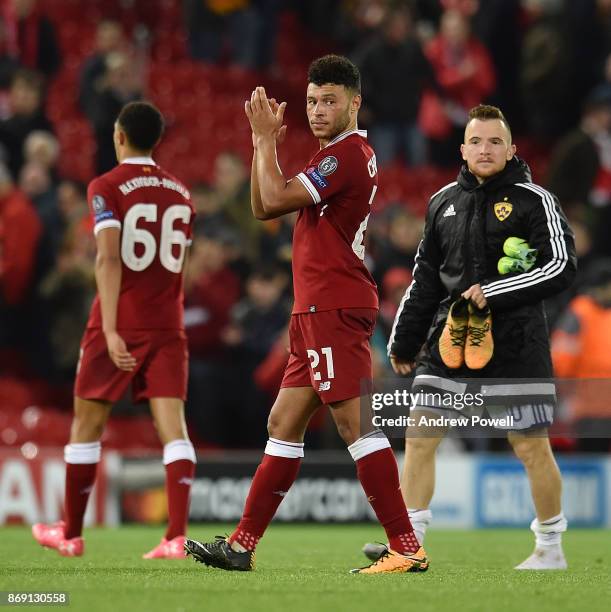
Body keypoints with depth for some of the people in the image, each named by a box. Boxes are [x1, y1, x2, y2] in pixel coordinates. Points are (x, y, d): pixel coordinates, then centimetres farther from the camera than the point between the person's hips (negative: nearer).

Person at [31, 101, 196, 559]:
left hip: (119, 325, -4)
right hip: (167, 326, 4)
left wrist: (110, 329, -24)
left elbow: (109, 258, -19)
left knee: (87, 425, 11)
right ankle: (177, 536, -18)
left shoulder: (107, 187, -6)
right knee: (173, 426, -5)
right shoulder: (180, 193, 11)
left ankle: (71, 534, 22)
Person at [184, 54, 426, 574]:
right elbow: (263, 208, 21)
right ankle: (242, 546, 18)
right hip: (316, 313, 11)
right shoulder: (342, 156, 20)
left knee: (355, 424, -13)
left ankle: (407, 548, -15)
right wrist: (263, 143, 10)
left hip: (335, 310, -11)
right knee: (283, 426, 13)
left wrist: (266, 139, -4)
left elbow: (274, 199, -17)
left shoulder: (347, 155, -12)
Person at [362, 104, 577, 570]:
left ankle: (551, 549, 14)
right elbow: (426, 278, 19)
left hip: (515, 343, -5)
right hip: (450, 340, 5)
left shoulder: (534, 201, -3)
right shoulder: (444, 202, 12)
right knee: (419, 436, -3)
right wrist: (404, 341, 19)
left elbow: (562, 266, -11)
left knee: (532, 447, 0)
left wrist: (494, 293, -18)